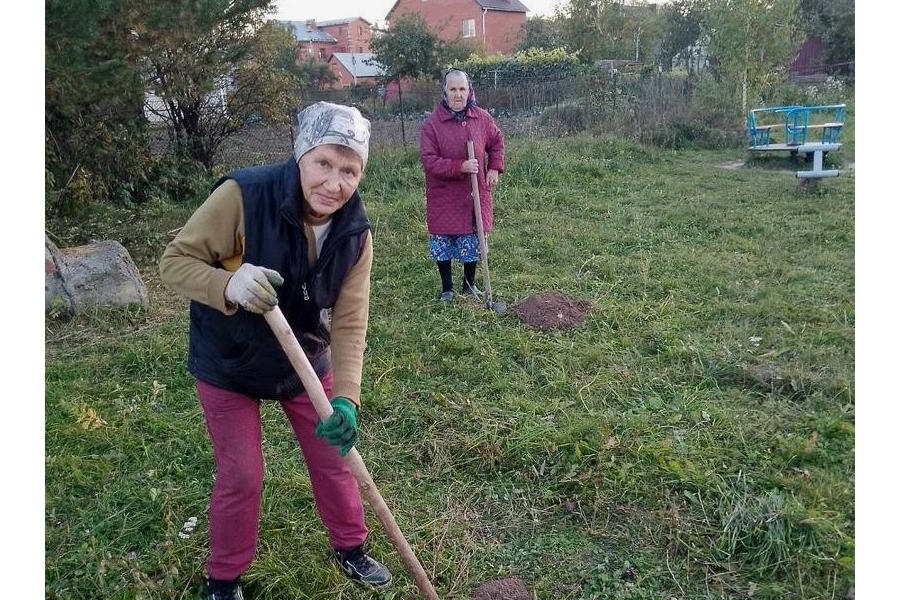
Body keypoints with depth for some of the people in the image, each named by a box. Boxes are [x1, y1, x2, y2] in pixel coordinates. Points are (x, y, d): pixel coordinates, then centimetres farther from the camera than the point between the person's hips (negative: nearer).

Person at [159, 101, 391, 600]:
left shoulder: (355, 233, -17)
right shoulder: (242, 196, -30)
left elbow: (349, 322, -20)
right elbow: (174, 261, -23)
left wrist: (346, 398, -33)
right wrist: (229, 284, -44)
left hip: (307, 362, 4)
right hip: (228, 364, -3)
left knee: (333, 457, 13)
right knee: (240, 477, 5)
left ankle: (349, 547, 40)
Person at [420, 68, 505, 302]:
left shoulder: (482, 118, 0)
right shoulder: (432, 123, -11)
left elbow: (497, 141, 17)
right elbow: (428, 160, -15)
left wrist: (494, 168, 4)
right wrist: (460, 167, -24)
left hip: (475, 194, 2)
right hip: (443, 197, -2)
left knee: (472, 243, 10)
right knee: (442, 245, 5)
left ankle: (469, 284, 29)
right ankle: (446, 288, 22)